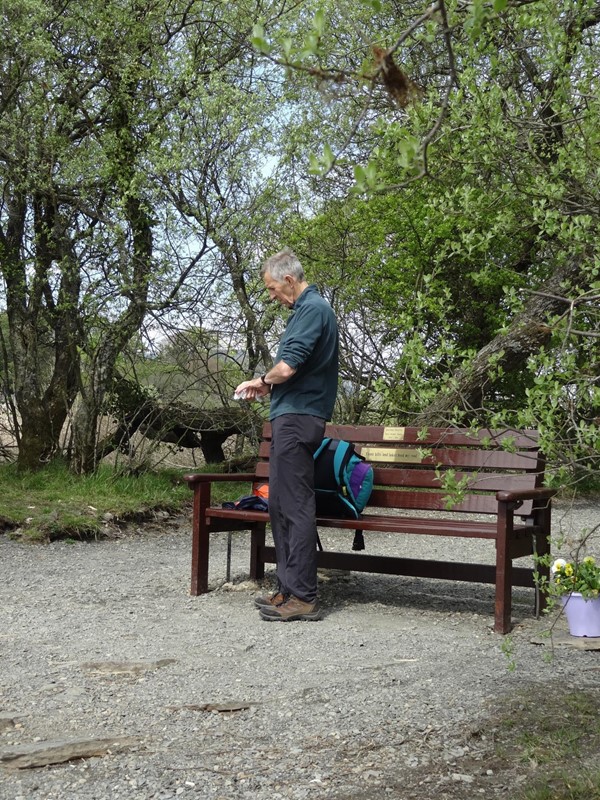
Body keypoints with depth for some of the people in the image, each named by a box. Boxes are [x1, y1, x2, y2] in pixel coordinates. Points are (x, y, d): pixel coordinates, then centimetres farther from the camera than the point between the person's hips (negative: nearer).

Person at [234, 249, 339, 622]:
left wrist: (262, 380, -3)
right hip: (294, 415, 11)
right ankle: (289, 589, 18)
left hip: (298, 417, -11)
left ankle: (303, 597, -5)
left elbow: (288, 367, -22)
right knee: (281, 504, 13)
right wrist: (269, 387, 14)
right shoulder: (309, 308, 20)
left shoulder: (313, 309, -12)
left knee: (296, 506, -8)